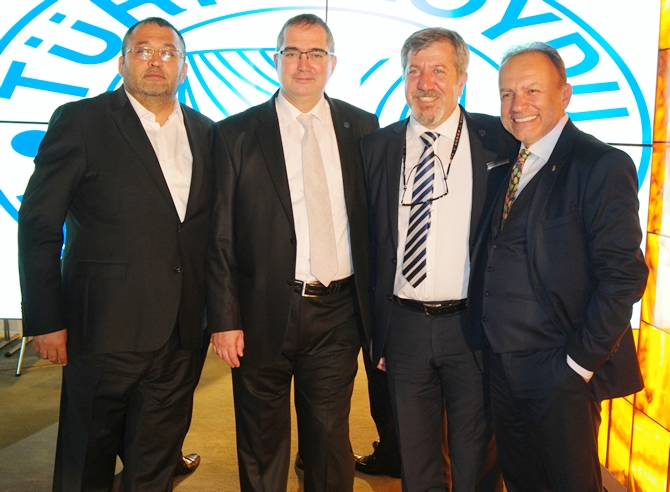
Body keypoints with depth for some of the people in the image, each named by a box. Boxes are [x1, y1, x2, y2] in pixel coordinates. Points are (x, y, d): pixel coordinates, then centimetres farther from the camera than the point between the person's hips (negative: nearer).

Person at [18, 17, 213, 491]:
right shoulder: (80, 122, -4)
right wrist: (46, 321, -8)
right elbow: (39, 225, -5)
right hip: (106, 328, -3)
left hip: (183, 331, 4)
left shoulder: (206, 132, 9)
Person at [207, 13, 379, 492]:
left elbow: (375, 220, 6)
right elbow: (221, 234, -2)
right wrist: (224, 319, -6)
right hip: (263, 313, -1)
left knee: (331, 438, 14)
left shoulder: (362, 127, 5)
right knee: (262, 444, 14)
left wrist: (376, 308, 4)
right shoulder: (237, 133, -1)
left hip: (338, 312, 2)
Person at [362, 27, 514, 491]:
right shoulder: (377, 147, 3)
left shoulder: (499, 140, -3)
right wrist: (374, 330, 4)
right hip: (403, 325, 2)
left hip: (473, 326, -2)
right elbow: (368, 243, 5)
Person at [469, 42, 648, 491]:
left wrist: (580, 361, -16)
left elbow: (623, 276, -17)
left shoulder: (602, 166, -12)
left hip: (561, 373, -6)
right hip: (502, 368, 6)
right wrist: (488, 347, 5)